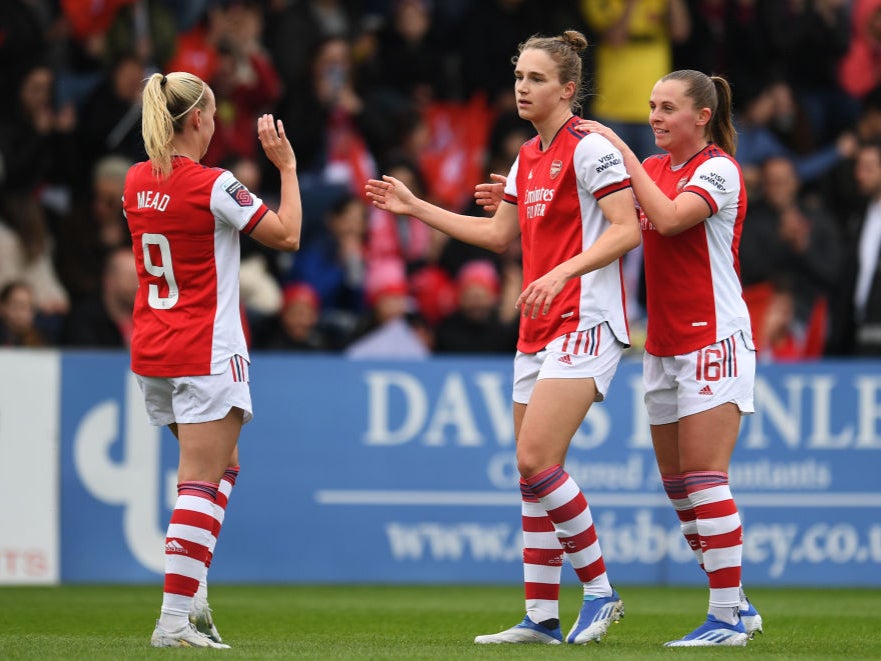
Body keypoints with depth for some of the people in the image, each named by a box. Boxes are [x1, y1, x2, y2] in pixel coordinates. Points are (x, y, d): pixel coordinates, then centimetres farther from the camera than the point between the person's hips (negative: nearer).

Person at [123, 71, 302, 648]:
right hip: (205, 354, -7)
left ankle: (193, 589, 10)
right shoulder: (212, 185, -15)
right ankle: (175, 618, -11)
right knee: (202, 482, -6)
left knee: (223, 467, 21)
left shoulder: (137, 182, 5)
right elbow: (287, 235, -7)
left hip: (151, 351, 7)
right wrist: (287, 166, 2)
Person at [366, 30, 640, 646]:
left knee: (537, 460, -18)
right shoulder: (529, 155, 16)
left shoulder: (588, 147, -10)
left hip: (585, 321, -9)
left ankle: (600, 589, -7)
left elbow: (627, 229, -17)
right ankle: (542, 617, 9)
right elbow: (499, 232, 26)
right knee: (533, 471, 6)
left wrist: (563, 271, -27)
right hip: (538, 330, 9)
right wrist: (414, 207, 26)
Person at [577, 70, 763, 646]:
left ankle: (727, 618, -10)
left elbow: (670, 218, -25)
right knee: (678, 485, 7)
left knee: (703, 477, -12)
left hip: (714, 339, -8)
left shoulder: (719, 168, -9)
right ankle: (737, 607, 15)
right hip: (664, 345, 8)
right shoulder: (654, 167, 13)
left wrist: (622, 151, -21)